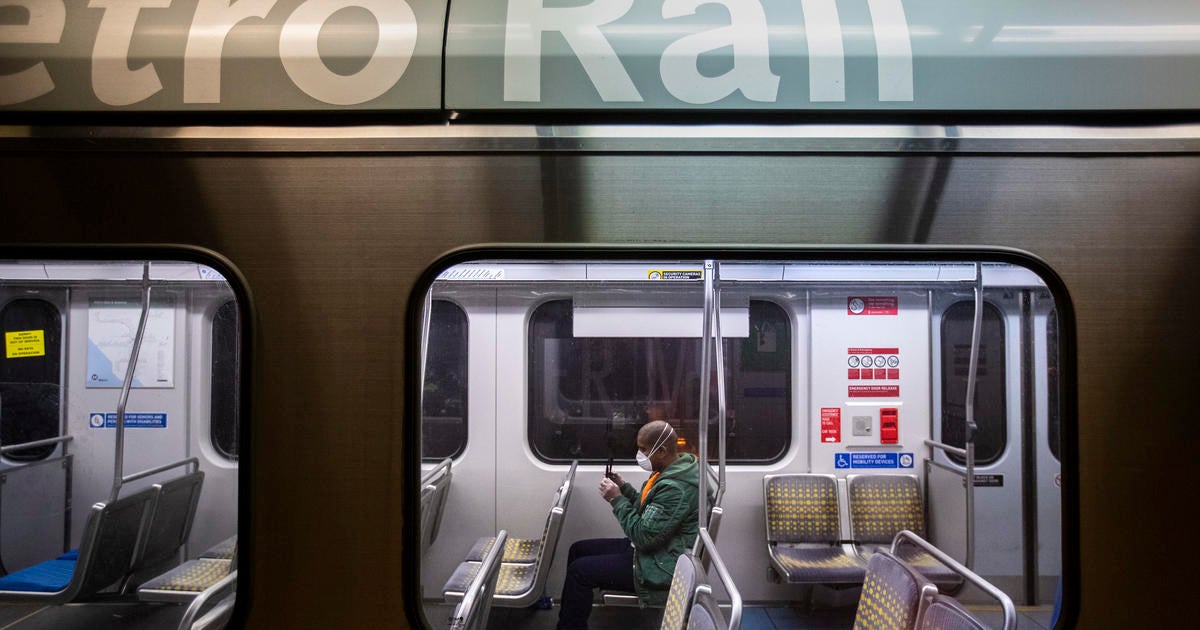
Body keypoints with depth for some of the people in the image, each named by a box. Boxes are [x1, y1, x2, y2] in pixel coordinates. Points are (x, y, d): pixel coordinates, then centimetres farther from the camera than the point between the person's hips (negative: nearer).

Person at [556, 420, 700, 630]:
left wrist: (617, 500, -18)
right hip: (649, 548, 11)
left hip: (661, 569, -11)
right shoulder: (669, 471, 4)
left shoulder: (675, 488, -28)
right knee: (578, 550, 12)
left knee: (579, 571, -13)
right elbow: (647, 509, 15)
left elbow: (644, 536, -27)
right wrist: (624, 488, 0)